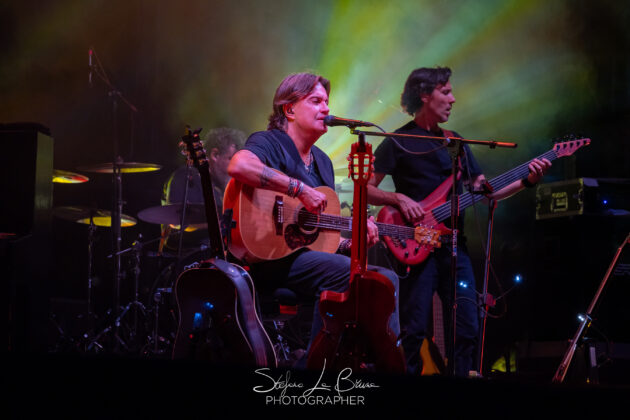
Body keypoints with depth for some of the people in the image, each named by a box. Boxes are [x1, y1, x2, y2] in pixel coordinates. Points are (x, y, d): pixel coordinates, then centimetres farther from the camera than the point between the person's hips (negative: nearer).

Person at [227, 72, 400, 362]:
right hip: (272, 259, -9)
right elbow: (238, 166, -31)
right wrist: (301, 189, -28)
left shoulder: (323, 162, 22)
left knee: (386, 278, -6)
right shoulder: (269, 143, -5)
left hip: (312, 252, 9)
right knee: (351, 273, -30)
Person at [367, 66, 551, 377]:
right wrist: (399, 198, -19)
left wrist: (527, 182, 5)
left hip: (454, 246, 6)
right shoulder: (398, 142, 0)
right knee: (414, 330, -8)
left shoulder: (456, 143, 19)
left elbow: (484, 190, 17)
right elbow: (366, 189, -3)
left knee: (468, 329, 2)